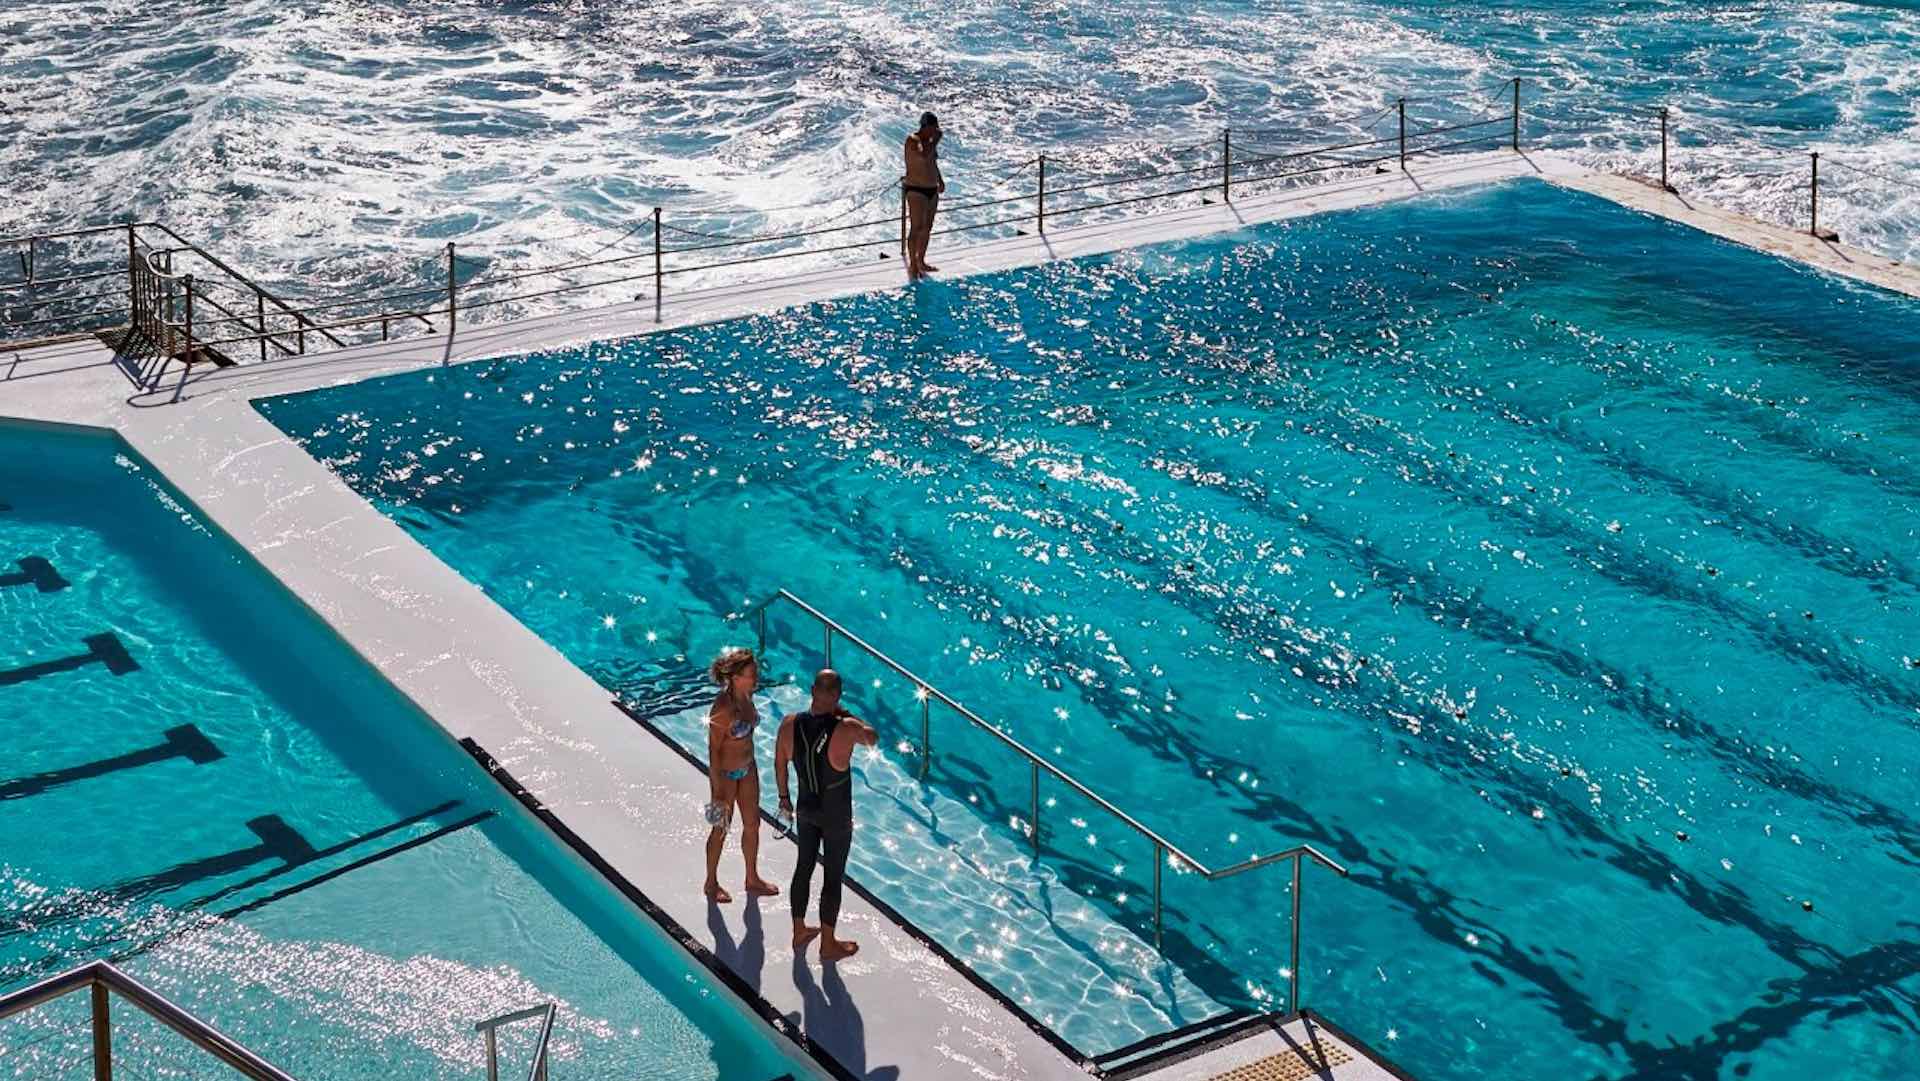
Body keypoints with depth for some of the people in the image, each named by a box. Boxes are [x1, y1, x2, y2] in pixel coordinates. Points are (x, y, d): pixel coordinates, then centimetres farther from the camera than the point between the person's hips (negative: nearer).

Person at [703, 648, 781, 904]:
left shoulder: (746, 696, -7)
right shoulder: (723, 708, -31)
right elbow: (713, 750, -24)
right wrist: (718, 791, -20)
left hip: (748, 767, 7)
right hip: (726, 773, -7)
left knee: (752, 823, 19)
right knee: (721, 829, 12)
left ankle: (752, 879, 38)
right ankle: (711, 883, 34)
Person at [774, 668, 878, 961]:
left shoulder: (790, 724, -16)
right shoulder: (846, 729, -29)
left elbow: (779, 765, 0)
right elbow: (873, 738, -7)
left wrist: (784, 798, 15)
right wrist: (845, 714, 1)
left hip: (806, 810, 4)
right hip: (836, 817, -4)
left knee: (804, 868, 22)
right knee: (833, 877, 11)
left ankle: (799, 932, 38)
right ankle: (828, 944, 25)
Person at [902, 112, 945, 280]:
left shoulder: (930, 140, 10)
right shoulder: (912, 141, -15)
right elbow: (924, 156, -32)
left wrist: (939, 180, 17)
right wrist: (935, 141, -22)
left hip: (932, 190, 8)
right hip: (916, 190, -8)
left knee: (927, 228, 14)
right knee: (916, 228, -7)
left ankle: (921, 262, 25)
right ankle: (913, 266, -3)